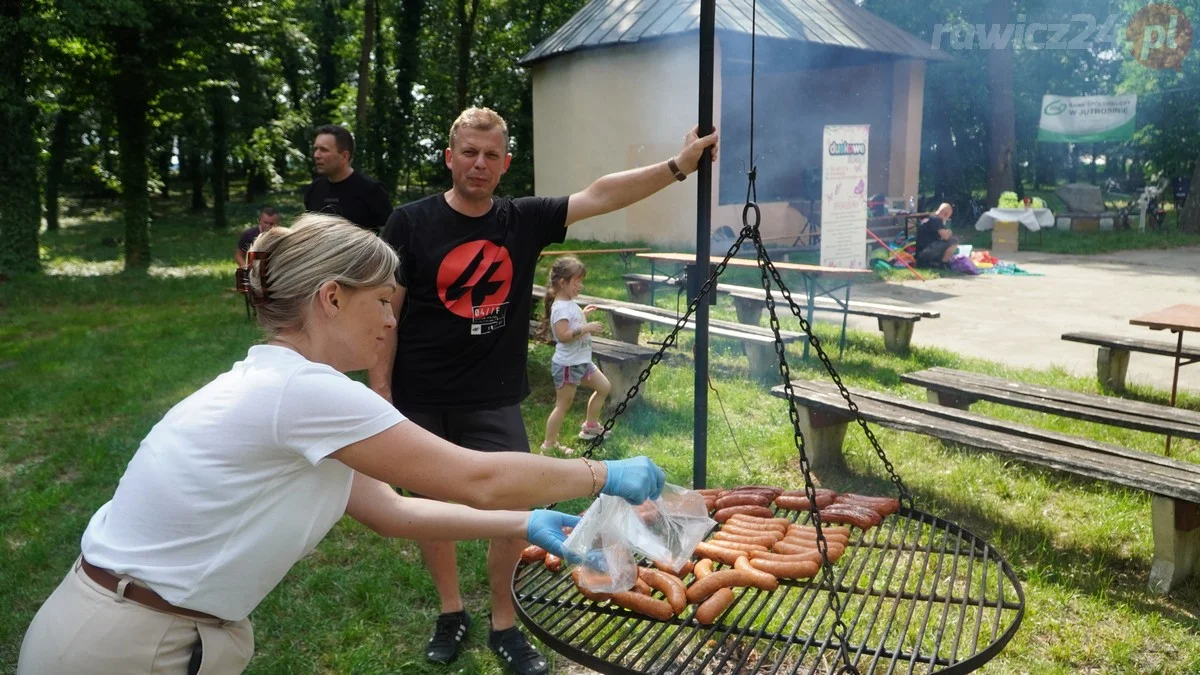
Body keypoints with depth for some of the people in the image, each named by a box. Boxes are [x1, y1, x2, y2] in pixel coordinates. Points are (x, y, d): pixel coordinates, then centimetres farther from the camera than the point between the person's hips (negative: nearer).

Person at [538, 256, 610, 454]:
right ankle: (549, 444, 10)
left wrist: (583, 315, 16)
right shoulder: (560, 307, -21)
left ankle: (590, 426, 30)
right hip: (567, 364, -10)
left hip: (581, 361, 10)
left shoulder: (570, 304, 9)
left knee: (604, 387, 18)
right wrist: (587, 328, -29)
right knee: (563, 405, -1)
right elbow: (563, 335, -30)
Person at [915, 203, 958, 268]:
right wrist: (949, 232, 6)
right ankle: (942, 263, -1)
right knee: (954, 241, -12)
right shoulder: (936, 220, -9)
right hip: (925, 251, -10)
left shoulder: (929, 219, 21)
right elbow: (946, 236, -16)